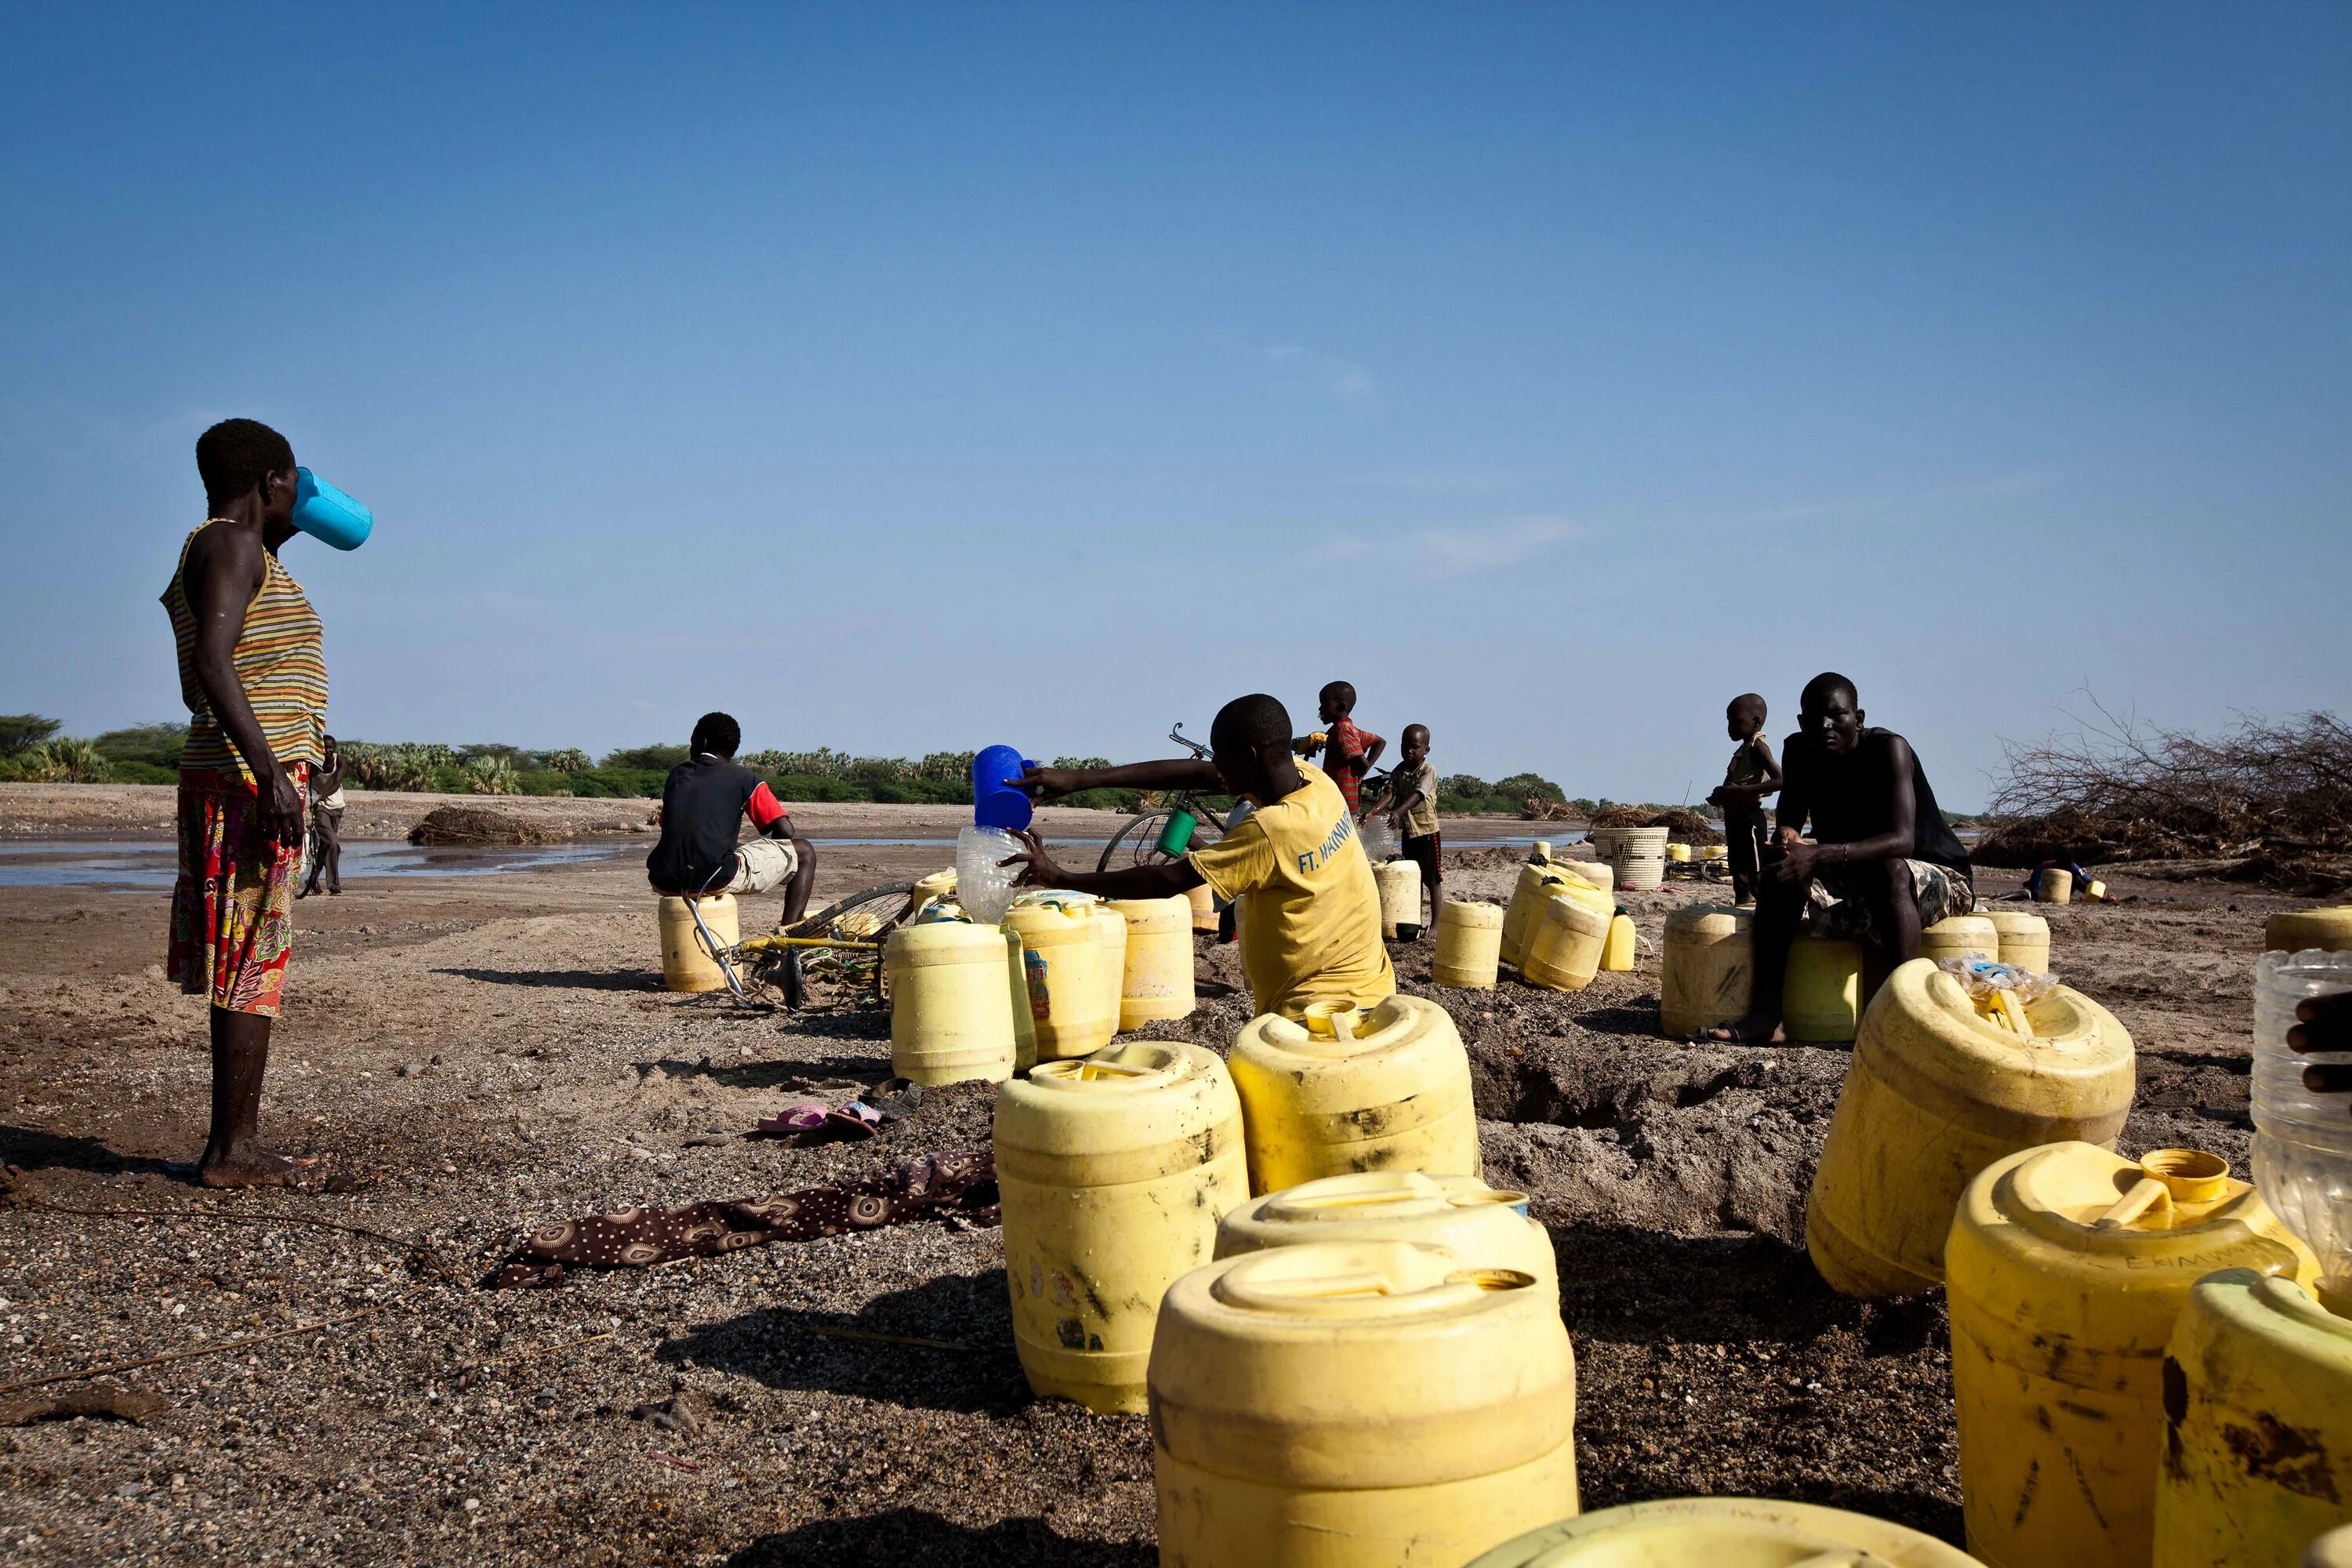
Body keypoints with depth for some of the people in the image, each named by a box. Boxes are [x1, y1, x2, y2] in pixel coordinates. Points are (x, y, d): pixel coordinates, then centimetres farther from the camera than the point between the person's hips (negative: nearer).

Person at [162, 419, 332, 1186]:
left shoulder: (232, 551, 22)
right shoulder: (231, 546, -8)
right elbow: (212, 661, -21)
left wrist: (275, 545, 36)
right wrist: (270, 771, -27)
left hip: (236, 780, 10)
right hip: (248, 778, -10)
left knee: (248, 968, 10)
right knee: (252, 962, -8)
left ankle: (241, 1142, 14)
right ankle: (228, 1151, -6)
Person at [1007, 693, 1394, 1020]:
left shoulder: (1268, 833, -24)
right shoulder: (1315, 780, 0)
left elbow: (1165, 881, -18)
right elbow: (1197, 774, 3)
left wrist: (1059, 878, -7)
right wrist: (1083, 779, 4)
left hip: (1318, 1006, -9)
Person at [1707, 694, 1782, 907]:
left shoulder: (1757, 747, -12)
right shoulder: (1744, 748, 17)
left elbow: (1780, 780, -25)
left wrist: (1741, 791, -30)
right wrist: (1723, 794, 11)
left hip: (1749, 819, -10)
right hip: (1736, 818, 10)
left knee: (1752, 880, -12)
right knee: (1739, 879, 14)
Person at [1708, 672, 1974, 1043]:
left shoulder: (1888, 749, -23)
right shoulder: (1798, 751, -6)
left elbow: (1902, 841, -33)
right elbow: (1790, 814, 8)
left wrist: (1822, 853, -45)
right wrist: (1788, 838, -18)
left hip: (1936, 877, -5)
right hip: (1856, 881, 5)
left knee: (1891, 871, -37)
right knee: (1780, 867, -18)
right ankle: (1764, 1012, -25)